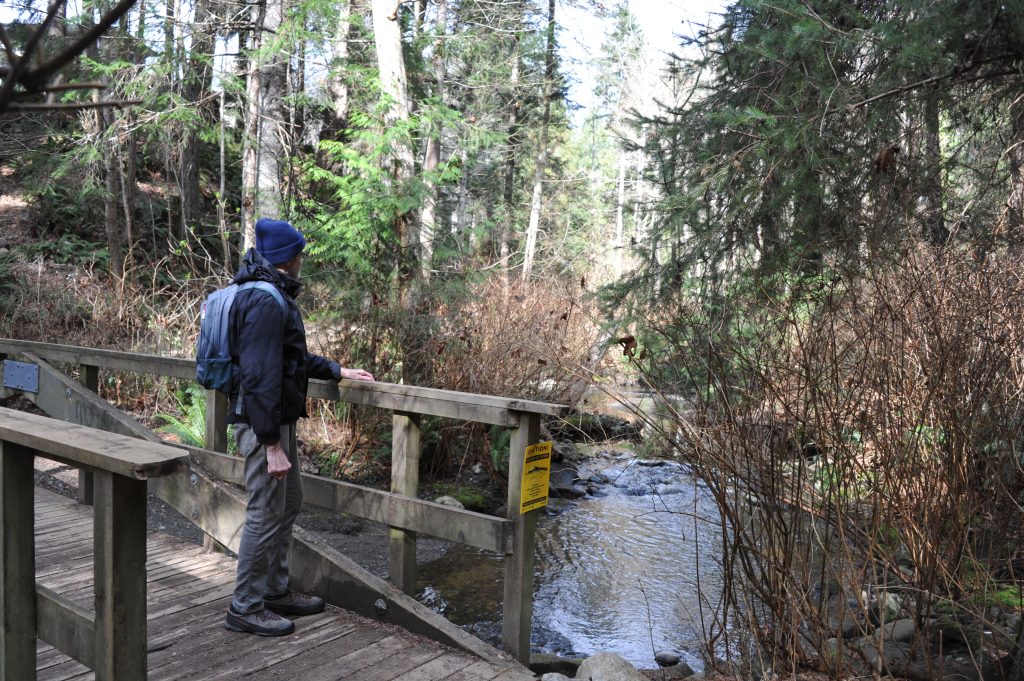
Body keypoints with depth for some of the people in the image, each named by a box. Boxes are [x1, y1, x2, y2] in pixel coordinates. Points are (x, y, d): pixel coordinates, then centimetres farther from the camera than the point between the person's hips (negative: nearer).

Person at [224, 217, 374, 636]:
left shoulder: (274, 296, 13)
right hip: (264, 424, -11)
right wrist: (272, 444, -25)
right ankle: (245, 608, 12)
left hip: (280, 419, 11)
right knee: (266, 514, -1)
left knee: (288, 503, 19)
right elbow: (261, 377, -25)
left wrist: (338, 372, 25)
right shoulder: (266, 302, -21)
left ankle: (276, 591, 32)